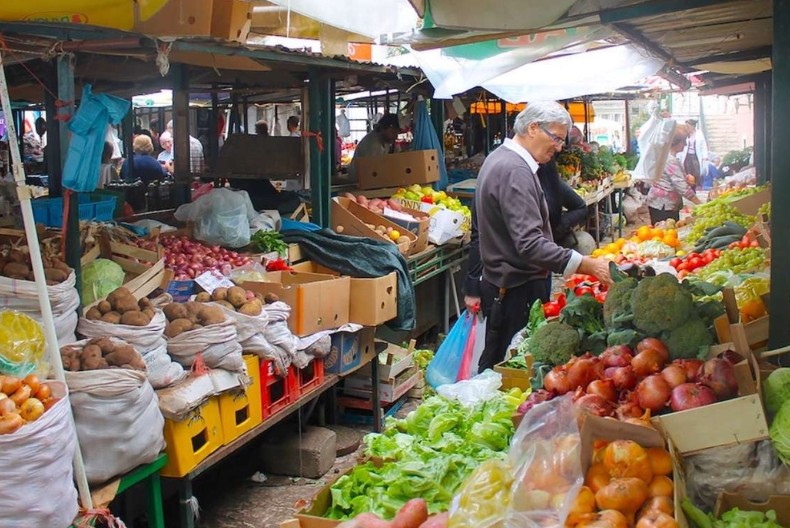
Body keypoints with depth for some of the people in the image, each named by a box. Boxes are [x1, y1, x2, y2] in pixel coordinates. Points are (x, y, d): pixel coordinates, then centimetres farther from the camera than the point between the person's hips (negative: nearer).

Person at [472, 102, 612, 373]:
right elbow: (530, 245, -31)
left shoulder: (499, 159, 14)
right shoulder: (515, 171, -21)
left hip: (500, 285, 11)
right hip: (517, 291, -11)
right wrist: (587, 265, -33)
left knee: (494, 369, 14)